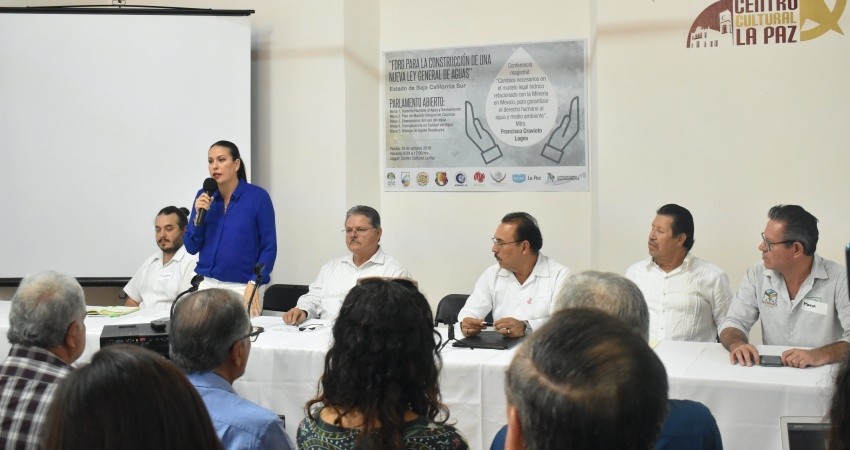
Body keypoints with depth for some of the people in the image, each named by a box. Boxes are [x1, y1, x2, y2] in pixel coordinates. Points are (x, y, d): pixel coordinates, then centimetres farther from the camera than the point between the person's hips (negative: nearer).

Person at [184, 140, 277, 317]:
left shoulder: (258, 196, -5)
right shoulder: (204, 197, 6)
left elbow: (269, 247, -5)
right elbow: (191, 248, 7)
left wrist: (253, 284, -13)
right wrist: (198, 216, -8)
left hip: (241, 287, -3)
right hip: (205, 284, 3)